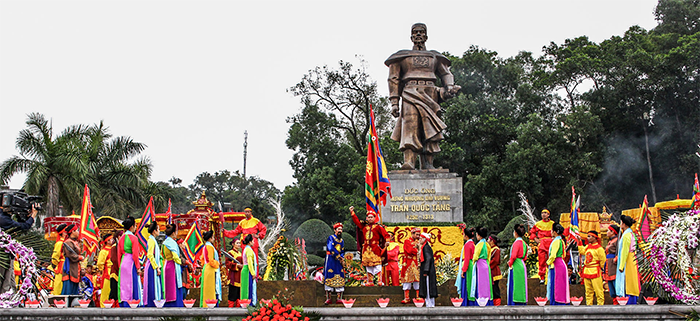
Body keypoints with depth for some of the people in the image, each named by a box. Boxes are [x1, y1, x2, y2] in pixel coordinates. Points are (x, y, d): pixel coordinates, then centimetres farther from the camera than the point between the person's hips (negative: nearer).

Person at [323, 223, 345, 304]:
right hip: (330, 260, -6)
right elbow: (331, 248, -14)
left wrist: (341, 258, -5)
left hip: (338, 261, 6)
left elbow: (342, 251, 14)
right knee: (329, 277, -8)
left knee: (340, 278, -1)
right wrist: (338, 256, -13)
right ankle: (328, 298, -8)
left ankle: (339, 298, 0)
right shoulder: (331, 238, -1)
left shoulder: (341, 240, 18)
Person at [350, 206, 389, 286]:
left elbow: (385, 234, -3)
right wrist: (352, 212, 23)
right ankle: (370, 282, 12)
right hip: (366, 248, 5)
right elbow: (357, 221, 23)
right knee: (368, 266, 7)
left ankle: (380, 281, -13)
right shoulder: (364, 226, 14)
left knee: (377, 265, -10)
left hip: (375, 248, -5)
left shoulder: (378, 227, 1)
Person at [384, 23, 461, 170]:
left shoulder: (434, 56, 25)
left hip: (430, 95, 3)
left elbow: (446, 74, 19)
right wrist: (394, 102, 0)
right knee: (410, 125, -22)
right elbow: (394, 79, 12)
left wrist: (449, 87, -5)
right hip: (411, 94, -3)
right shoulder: (403, 56, 18)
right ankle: (409, 162, -34)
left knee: (430, 129, -7)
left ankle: (427, 164, -7)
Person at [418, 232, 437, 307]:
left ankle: (430, 304, -6)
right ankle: (430, 304, 12)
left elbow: (428, 259, -19)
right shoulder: (425, 247, 16)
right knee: (427, 288, 10)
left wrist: (425, 271, -21)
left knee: (428, 287, -7)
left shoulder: (426, 247, -13)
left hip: (427, 270, -10)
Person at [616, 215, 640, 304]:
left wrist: (621, 266, -17)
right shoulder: (631, 234, 13)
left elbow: (625, 251, -18)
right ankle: (633, 302, 13)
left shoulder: (626, 235, -16)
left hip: (627, 262, -10)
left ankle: (630, 303, -9)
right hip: (632, 261, 10)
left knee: (627, 284, -8)